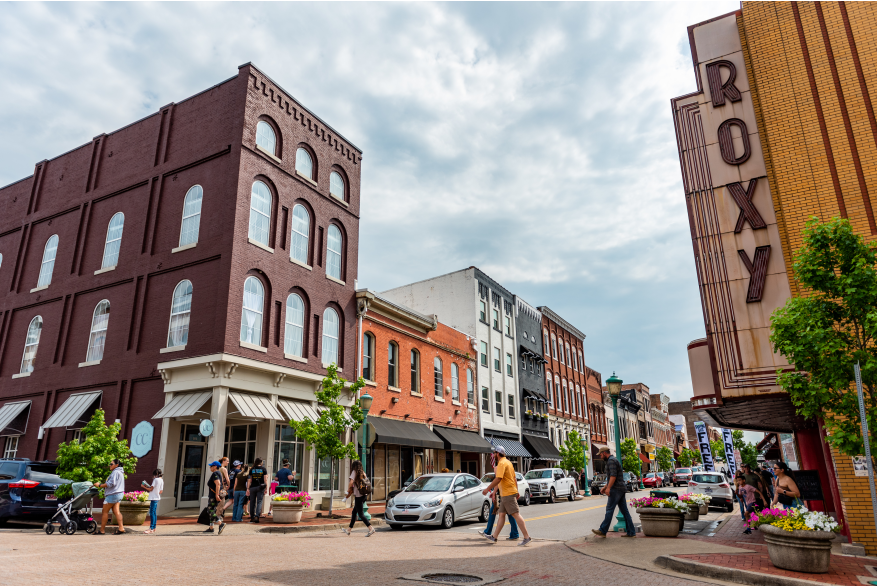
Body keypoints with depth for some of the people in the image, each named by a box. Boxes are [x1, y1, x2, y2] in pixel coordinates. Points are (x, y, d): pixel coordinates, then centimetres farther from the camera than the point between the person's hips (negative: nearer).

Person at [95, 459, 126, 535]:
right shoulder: (120, 472, 19)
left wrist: (100, 485, -13)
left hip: (113, 495, -10)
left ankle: (102, 530, 6)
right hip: (118, 494, 10)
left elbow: (111, 484, -21)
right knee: (116, 511, 4)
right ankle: (121, 528, -3)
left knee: (105, 512, 0)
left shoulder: (115, 472, -14)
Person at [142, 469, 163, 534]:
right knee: (154, 513, 12)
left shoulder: (156, 479, -11)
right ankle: (154, 528, 15)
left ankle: (151, 529, -12)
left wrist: (144, 487, 4)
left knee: (152, 513, -10)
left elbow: (151, 489, -11)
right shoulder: (161, 480, 13)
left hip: (154, 498, -9)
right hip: (157, 498, 9)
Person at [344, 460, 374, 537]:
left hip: (358, 496, -8)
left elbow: (351, 482, -22)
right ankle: (348, 529, 27)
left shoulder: (354, 472, -8)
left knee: (360, 514, -3)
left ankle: (371, 529, -11)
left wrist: (348, 490, -4)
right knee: (354, 512, 18)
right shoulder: (363, 473, 12)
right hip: (363, 495, 8)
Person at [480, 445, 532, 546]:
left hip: (508, 494, -10)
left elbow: (498, 479, -24)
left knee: (516, 515, -9)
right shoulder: (507, 462, 18)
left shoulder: (502, 463, -14)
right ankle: (494, 537, 17)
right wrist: (516, 492, 23)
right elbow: (515, 478, 21)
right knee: (501, 515, 12)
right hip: (505, 494, 10)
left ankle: (527, 537, -8)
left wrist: (487, 489, -19)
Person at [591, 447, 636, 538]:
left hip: (616, 490, -10)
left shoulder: (611, 460, -10)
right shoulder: (613, 460, 22)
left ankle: (603, 531, -8)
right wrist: (605, 487, 25)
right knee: (624, 511, 8)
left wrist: (608, 488, -24)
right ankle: (631, 532, 7)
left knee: (609, 510, -9)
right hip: (621, 490, 10)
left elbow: (613, 476, -21)